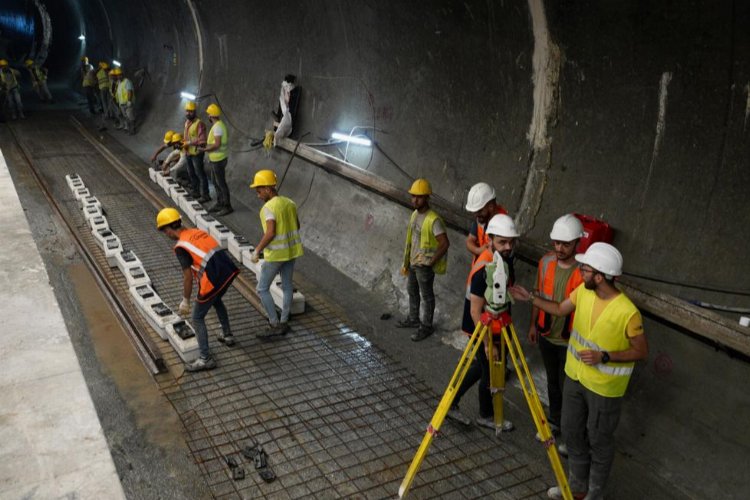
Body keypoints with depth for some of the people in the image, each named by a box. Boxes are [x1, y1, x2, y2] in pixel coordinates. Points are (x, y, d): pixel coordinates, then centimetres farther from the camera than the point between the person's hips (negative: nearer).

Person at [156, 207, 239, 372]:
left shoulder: (181, 247, -8)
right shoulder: (198, 232, 15)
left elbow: (188, 277, -8)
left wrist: (185, 301, 4)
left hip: (214, 279, -8)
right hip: (229, 271, 8)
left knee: (197, 318, 9)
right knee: (216, 301, 37)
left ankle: (206, 359, 11)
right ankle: (227, 335, 48)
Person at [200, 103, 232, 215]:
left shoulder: (217, 127, -20)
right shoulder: (219, 125, 11)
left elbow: (217, 144, -25)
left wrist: (204, 149, -17)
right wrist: (207, 144, 19)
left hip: (218, 160, -10)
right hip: (215, 159, 10)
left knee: (221, 183, -4)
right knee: (215, 182, 18)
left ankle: (227, 206, 2)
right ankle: (220, 204, 28)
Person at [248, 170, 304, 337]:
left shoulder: (268, 207, -19)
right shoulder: (289, 203, 5)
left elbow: (270, 233, -26)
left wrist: (257, 250, -18)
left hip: (276, 253, -8)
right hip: (292, 250, 8)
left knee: (262, 289, 5)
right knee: (287, 286, 16)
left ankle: (275, 325, 5)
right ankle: (284, 322, 25)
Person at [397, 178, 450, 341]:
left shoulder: (434, 220, -25)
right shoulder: (415, 214, 2)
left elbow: (445, 243, -26)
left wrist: (431, 262, -19)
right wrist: (406, 262, 16)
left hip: (424, 265, -8)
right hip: (413, 262, 8)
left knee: (426, 295, 8)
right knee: (411, 291, 22)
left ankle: (426, 327, 23)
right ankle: (413, 319, 41)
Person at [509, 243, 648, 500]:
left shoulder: (627, 312, -28)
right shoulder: (583, 291, -9)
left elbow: (641, 351, -16)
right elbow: (560, 309, 9)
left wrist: (605, 356, -26)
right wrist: (530, 298, 1)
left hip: (604, 387, -6)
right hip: (575, 376, 7)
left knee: (599, 441, 13)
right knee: (572, 433, 20)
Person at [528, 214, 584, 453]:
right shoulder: (546, 261, -5)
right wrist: (533, 324, 13)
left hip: (570, 342, -5)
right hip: (546, 336, 5)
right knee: (552, 382, 22)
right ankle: (554, 422, 42)